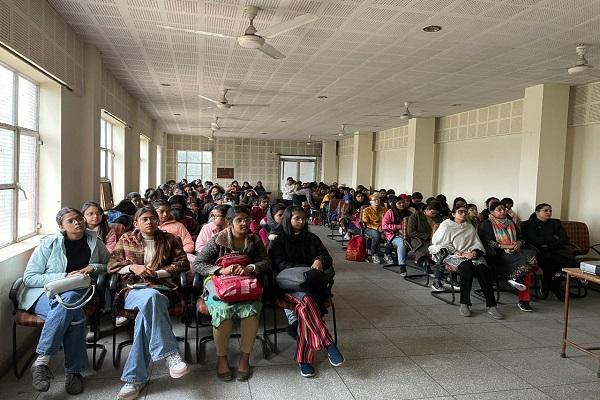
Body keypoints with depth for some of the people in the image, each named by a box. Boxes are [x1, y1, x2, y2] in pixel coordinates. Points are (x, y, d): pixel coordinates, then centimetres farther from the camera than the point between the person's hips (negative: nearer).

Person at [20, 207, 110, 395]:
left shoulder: (94, 242, 8)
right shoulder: (49, 243, -1)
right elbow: (29, 277, -4)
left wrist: (93, 267, -4)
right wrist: (65, 276, -15)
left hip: (76, 294, 2)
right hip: (42, 293, -2)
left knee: (71, 299, -36)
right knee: (74, 313, -35)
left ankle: (42, 360, -25)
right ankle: (73, 370, -26)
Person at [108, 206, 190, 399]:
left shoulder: (169, 239, 14)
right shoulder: (126, 239, 17)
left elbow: (183, 263, 6)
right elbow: (112, 265, 13)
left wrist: (157, 272, -6)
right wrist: (133, 267, -6)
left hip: (162, 288, 0)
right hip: (133, 289, 0)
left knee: (146, 312, -34)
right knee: (151, 296, -37)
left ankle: (135, 377, -30)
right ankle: (171, 355, -44)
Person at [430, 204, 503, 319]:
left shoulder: (470, 227, 27)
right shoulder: (446, 225, 11)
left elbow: (477, 244, 18)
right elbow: (445, 245, -1)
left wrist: (474, 252, -5)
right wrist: (462, 254, -11)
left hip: (472, 254, 4)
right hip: (453, 255, -4)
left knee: (483, 268, -28)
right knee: (467, 266, -36)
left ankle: (491, 305, -28)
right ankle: (464, 304, -31)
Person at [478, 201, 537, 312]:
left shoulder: (511, 223, 23)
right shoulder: (487, 224, 4)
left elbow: (521, 238, 21)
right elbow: (489, 243, -8)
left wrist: (519, 243, -4)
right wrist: (507, 246, -15)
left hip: (514, 252, 6)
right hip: (497, 255, -6)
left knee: (531, 254, -24)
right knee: (523, 261, -27)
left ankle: (516, 278, -17)